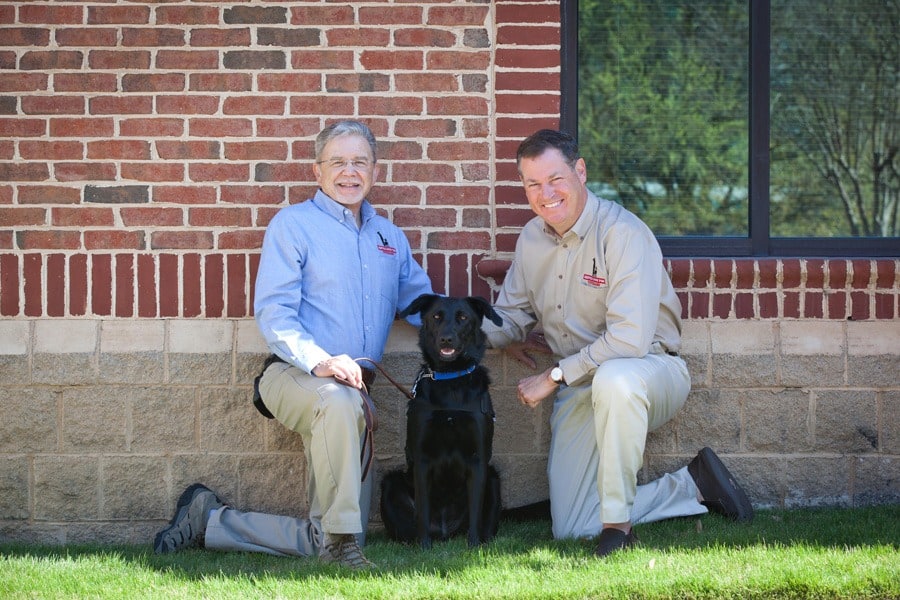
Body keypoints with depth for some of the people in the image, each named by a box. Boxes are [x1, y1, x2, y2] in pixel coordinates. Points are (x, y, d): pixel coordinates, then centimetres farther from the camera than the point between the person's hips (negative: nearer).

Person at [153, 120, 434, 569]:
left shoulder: (389, 237, 20)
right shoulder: (293, 224, 1)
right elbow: (273, 312, -9)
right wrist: (320, 362, -26)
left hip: (352, 390, 6)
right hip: (293, 376, -6)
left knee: (320, 541, -3)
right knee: (339, 400, -43)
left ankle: (211, 520, 13)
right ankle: (340, 537, -31)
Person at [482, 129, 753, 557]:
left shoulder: (623, 233, -21)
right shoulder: (531, 238, 3)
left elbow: (629, 340, -29)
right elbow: (510, 313, 14)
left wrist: (555, 376, -22)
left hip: (649, 372, -7)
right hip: (579, 391, 7)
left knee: (613, 379, -45)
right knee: (571, 530, -3)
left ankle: (617, 523, -29)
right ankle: (694, 487, 14)